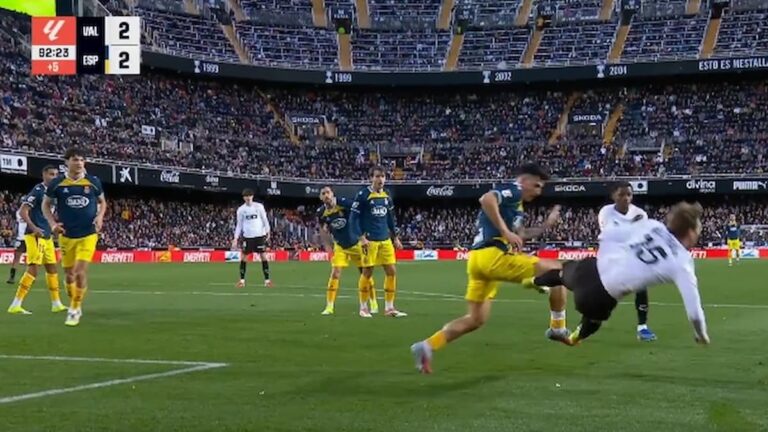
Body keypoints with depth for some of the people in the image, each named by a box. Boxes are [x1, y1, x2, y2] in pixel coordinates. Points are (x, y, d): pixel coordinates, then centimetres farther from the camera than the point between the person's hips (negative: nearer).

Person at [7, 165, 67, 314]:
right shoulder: (37, 191, -13)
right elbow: (23, 211, -18)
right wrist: (33, 228, -27)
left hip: (47, 235, 9)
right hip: (35, 235, -9)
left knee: (52, 268, 14)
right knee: (33, 269, -13)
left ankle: (56, 304, 23)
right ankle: (15, 305, -12)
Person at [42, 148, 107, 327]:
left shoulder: (93, 181, -2)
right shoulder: (57, 183, -4)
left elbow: (102, 201, 13)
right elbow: (46, 204, 7)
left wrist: (100, 216, -6)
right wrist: (52, 223, -8)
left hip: (88, 234, -1)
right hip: (66, 235, 1)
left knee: (81, 271, -13)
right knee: (69, 273, 9)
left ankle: (75, 309, -1)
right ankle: (74, 305, 30)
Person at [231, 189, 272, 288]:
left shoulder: (259, 206, 1)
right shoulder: (241, 209, 3)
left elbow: (265, 220, 5)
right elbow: (239, 225, 7)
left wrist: (267, 232, -7)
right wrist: (236, 239, 1)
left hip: (259, 235, -1)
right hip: (247, 236, 1)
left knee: (263, 256, -3)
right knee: (243, 257, -1)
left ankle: (267, 280, 0)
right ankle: (242, 280, 8)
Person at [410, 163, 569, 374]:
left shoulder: (513, 201, 29)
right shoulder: (512, 190, -1)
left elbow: (520, 235, 35)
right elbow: (486, 199, -21)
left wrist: (546, 225, 29)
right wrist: (506, 232, -22)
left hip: (478, 259, 10)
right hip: (493, 255, -10)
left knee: (476, 319, 14)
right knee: (556, 270, -3)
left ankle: (427, 346, 5)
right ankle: (558, 328, 3)